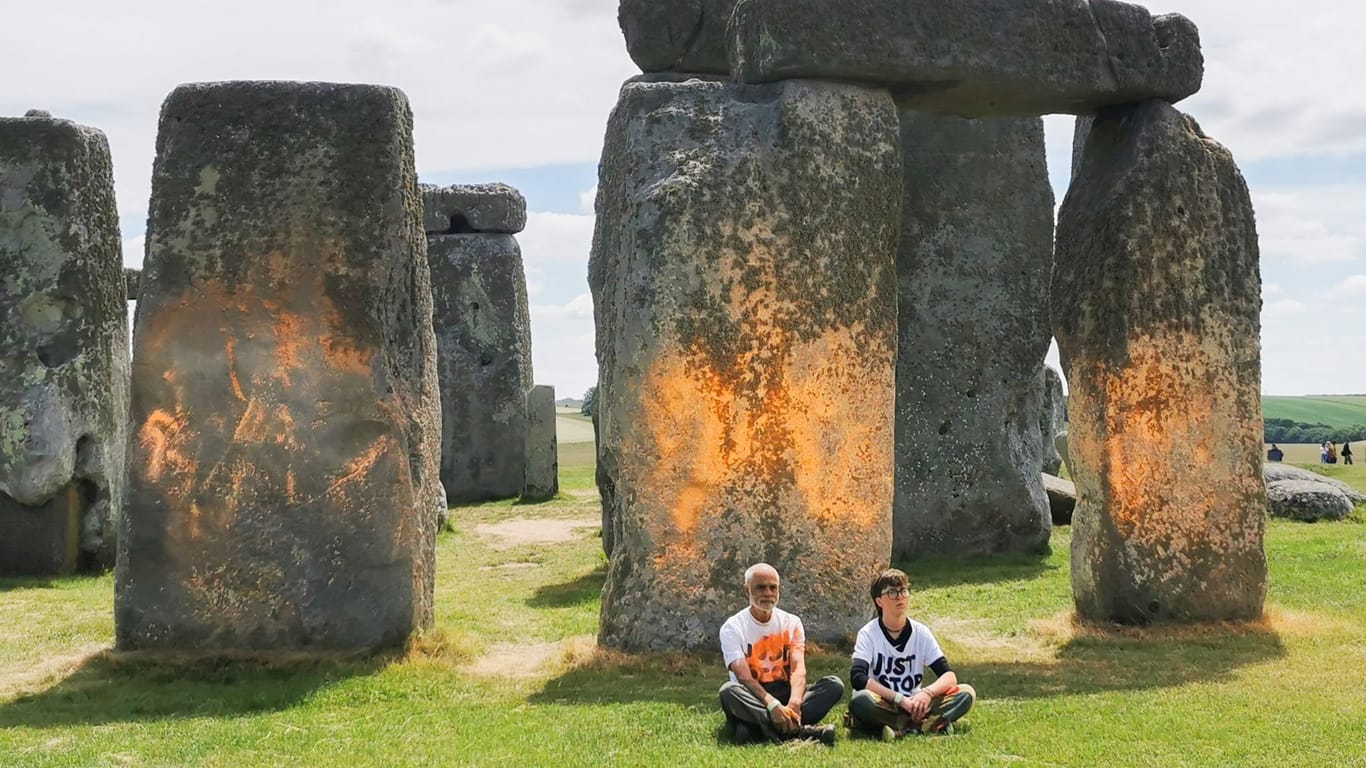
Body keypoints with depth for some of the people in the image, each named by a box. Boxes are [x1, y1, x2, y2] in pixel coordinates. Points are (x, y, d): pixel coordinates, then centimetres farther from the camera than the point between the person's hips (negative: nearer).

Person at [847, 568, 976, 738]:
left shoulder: (921, 632, 3)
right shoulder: (868, 634, -6)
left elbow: (949, 676, -4)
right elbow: (857, 678, -22)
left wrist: (928, 693, -26)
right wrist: (901, 699, -28)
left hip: (914, 704, 4)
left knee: (967, 693, -16)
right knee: (860, 700, -36)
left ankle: (901, 727, -30)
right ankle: (927, 723, -29)